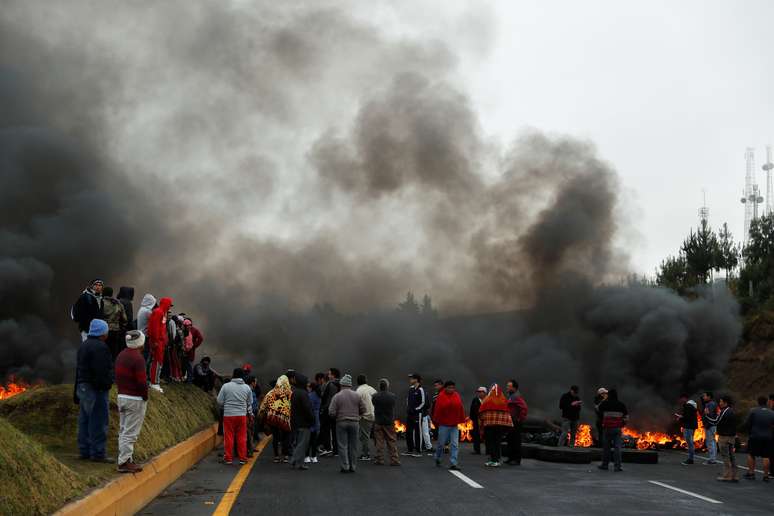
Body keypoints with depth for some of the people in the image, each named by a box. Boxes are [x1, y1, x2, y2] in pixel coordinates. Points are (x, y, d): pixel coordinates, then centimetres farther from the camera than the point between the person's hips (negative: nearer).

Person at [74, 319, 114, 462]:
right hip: (95, 389, -10)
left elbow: (79, 370, 19)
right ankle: (97, 453, -4)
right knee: (98, 422, -6)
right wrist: (105, 385, -20)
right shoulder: (99, 347, -16)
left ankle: (84, 451, 19)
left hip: (83, 387, 10)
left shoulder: (84, 345, 16)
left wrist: (77, 393, 22)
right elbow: (102, 371, -23)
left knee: (85, 421, 13)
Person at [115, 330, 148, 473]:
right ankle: (124, 462, -5)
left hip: (121, 397, 9)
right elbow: (142, 381, -20)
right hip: (135, 399, -9)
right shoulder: (137, 358, -18)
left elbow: (117, 377, 13)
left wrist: (121, 391, 15)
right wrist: (145, 396, -7)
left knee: (123, 430, 13)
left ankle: (126, 459, 20)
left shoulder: (121, 355, 9)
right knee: (130, 433, -5)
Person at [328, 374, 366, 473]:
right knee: (353, 445, 9)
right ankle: (352, 466, 12)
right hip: (354, 423, 2)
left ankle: (345, 466, -2)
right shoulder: (356, 396, 1)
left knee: (343, 446, 2)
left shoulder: (337, 396, -6)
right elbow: (363, 409, 3)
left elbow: (331, 412, -10)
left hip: (341, 423, -2)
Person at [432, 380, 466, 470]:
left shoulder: (457, 396, 5)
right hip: (444, 424, -3)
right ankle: (438, 459, 32)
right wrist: (436, 422, -5)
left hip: (454, 425, 3)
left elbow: (461, 409, 8)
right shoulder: (441, 397, -7)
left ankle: (453, 463, -2)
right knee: (441, 443, 8)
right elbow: (437, 410, -6)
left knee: (455, 444, -3)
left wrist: (461, 420, 7)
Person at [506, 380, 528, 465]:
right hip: (511, 422, 10)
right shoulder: (510, 396, 17)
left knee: (516, 441, -7)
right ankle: (511, 458, 22)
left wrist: (520, 419, -19)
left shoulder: (517, 397, -15)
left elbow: (524, 408, -25)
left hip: (516, 422, -10)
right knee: (510, 440, 14)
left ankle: (517, 460, -4)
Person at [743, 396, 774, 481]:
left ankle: (751, 473, 13)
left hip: (755, 436, -2)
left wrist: (750, 432, 11)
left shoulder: (753, 411, -7)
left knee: (751, 455, 12)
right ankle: (766, 475, 5)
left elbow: (747, 425, -5)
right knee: (766, 457, 5)